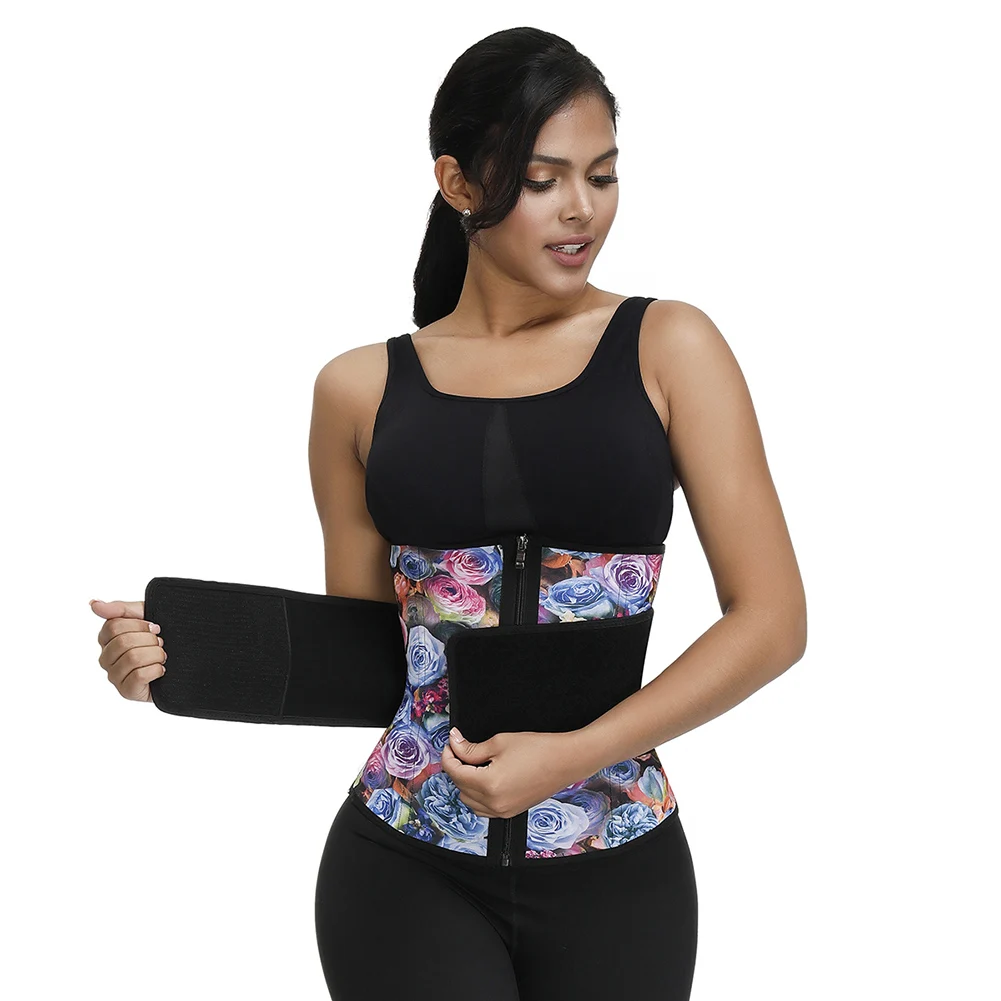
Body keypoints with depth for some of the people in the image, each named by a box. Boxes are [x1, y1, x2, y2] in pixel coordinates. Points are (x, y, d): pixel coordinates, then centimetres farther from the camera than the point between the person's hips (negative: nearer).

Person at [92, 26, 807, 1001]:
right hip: (406, 871, 0)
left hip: (617, 874, 0)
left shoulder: (666, 346, -1)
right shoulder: (362, 388, 3)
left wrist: (572, 755, -14)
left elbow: (772, 618, -4)